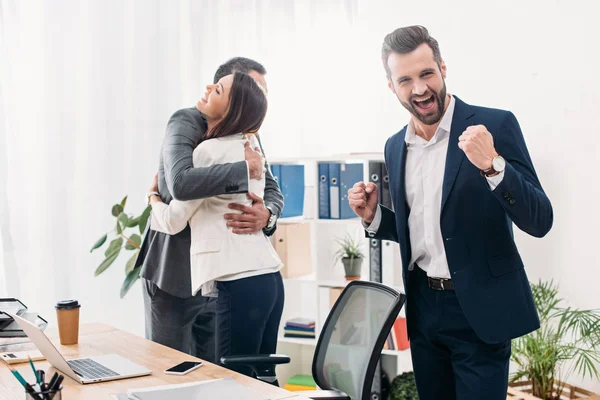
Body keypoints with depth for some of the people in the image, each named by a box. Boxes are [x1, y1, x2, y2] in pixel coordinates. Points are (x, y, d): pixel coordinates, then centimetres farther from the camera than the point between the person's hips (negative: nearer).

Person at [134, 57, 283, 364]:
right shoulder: (186, 122, -16)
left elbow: (272, 190, 0)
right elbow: (181, 183, -35)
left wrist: (266, 214, -22)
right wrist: (245, 168, -29)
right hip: (174, 274, -6)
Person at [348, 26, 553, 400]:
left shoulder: (495, 126, -10)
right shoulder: (396, 146, 6)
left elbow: (539, 221, -15)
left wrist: (492, 165, -30)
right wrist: (374, 217, -3)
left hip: (479, 309, -5)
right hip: (424, 308, 5)